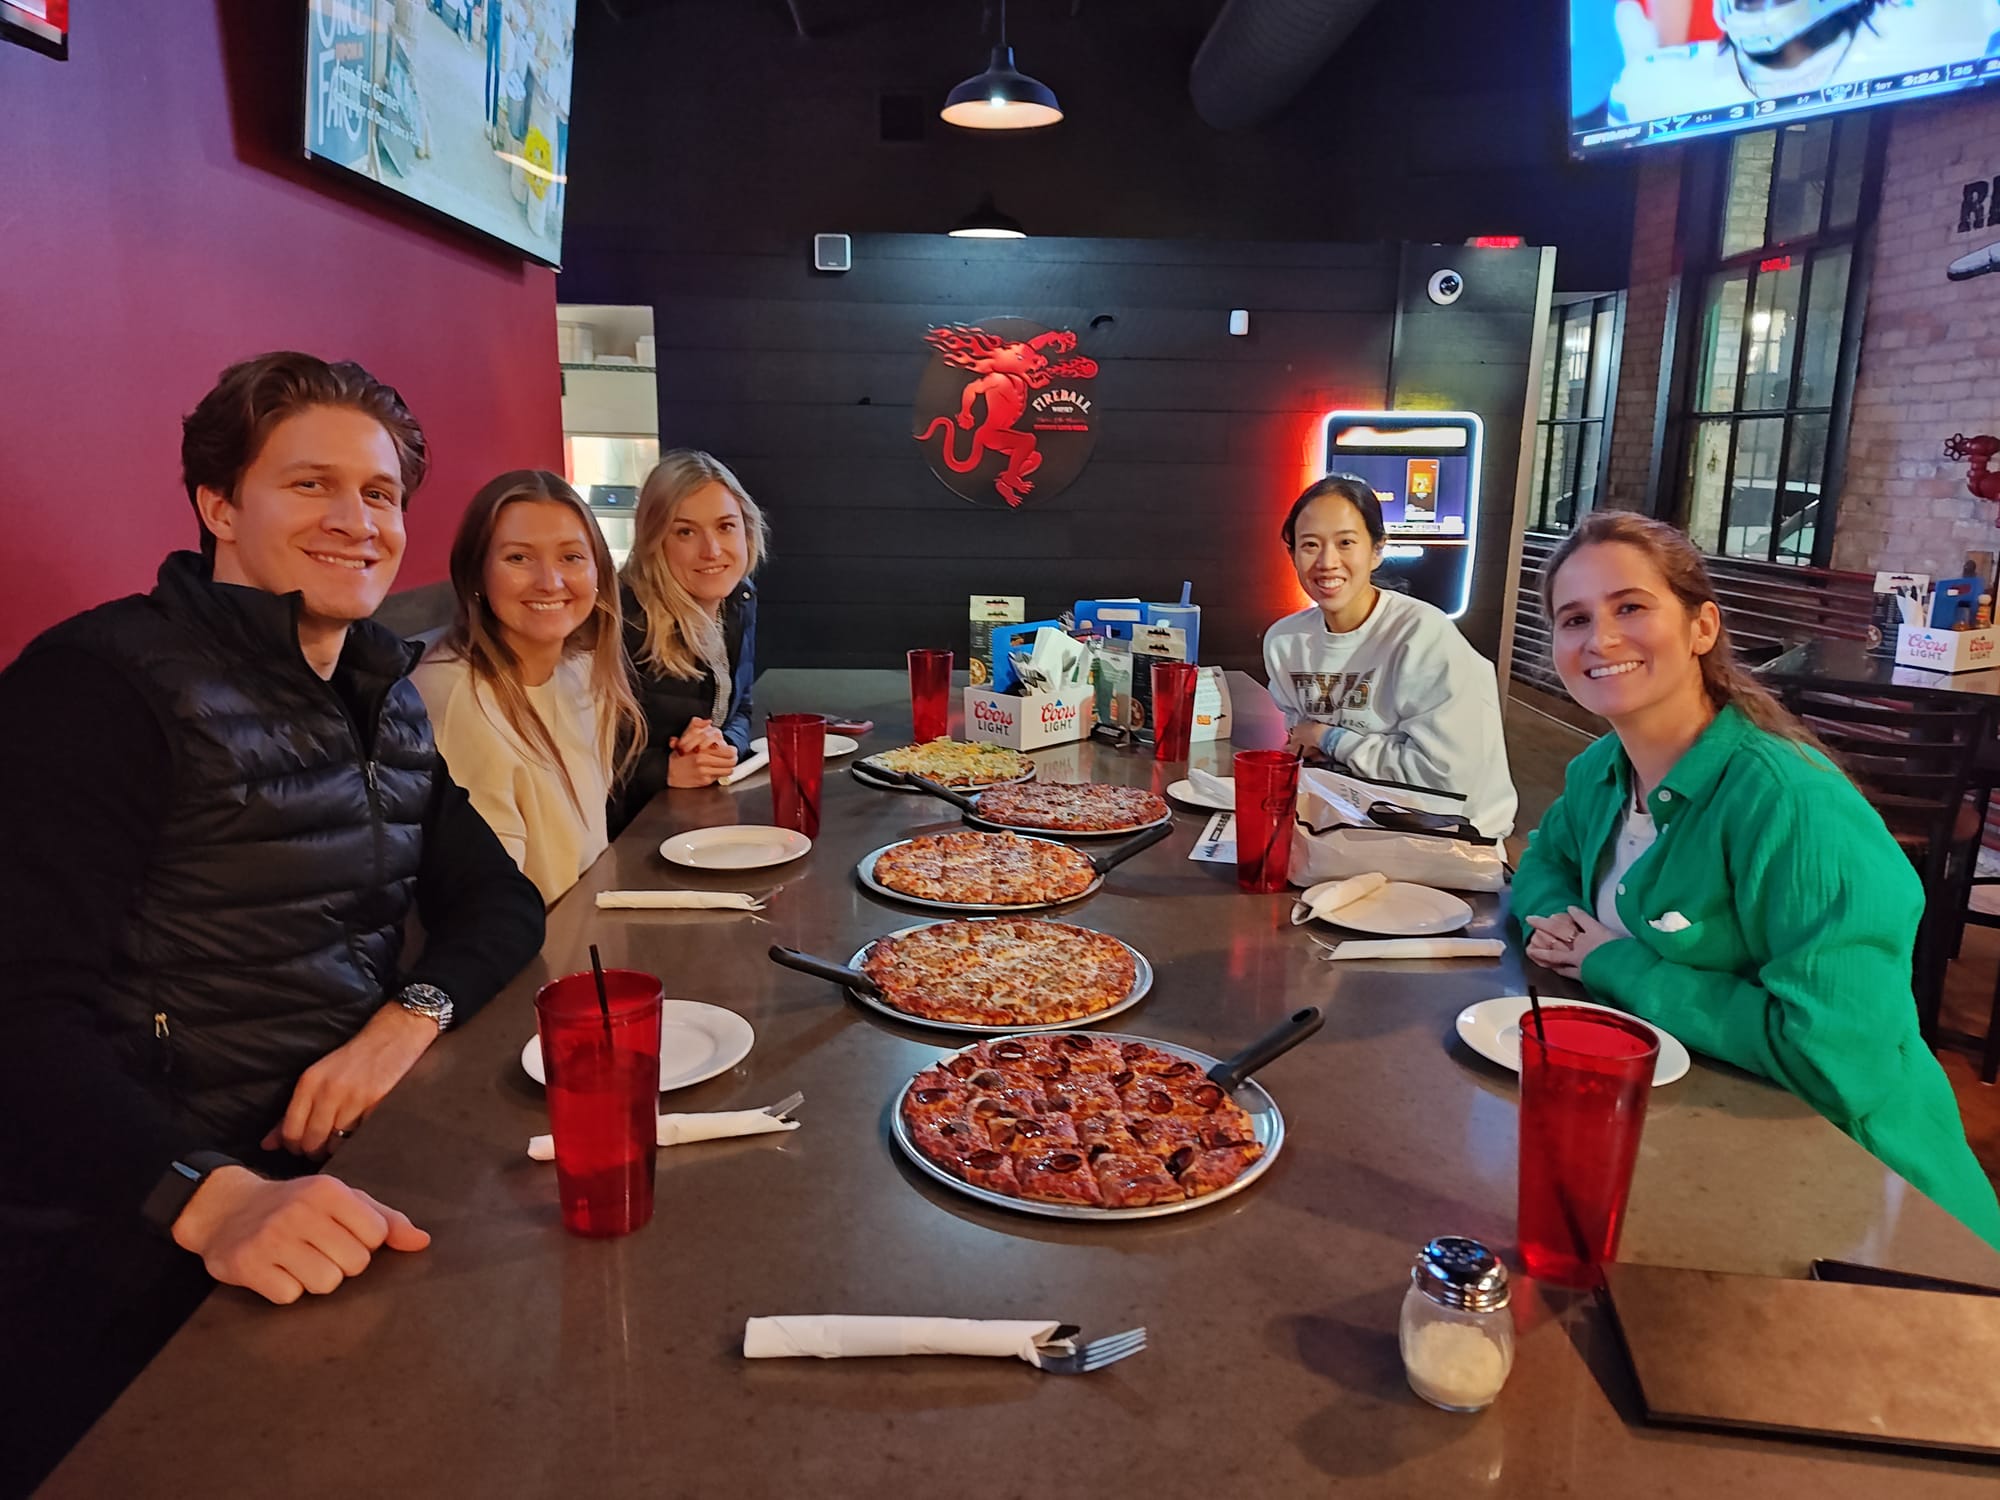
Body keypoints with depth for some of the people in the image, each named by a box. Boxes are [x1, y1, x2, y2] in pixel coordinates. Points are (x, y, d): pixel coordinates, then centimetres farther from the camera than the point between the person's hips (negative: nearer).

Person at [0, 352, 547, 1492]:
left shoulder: (387, 695, 12)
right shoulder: (104, 681, -10)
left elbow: (501, 902, 11)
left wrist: (412, 1014, -10)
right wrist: (211, 1197, -34)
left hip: (351, 1176, 6)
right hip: (143, 1242, -6)